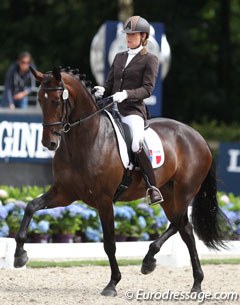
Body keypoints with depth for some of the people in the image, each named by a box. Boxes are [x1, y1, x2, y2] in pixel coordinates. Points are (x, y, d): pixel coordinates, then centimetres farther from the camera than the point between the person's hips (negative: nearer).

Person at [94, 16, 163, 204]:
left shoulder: (150, 60, 1)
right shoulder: (119, 57, 20)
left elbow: (147, 89, -8)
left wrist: (126, 94, -24)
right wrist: (102, 91, -4)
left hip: (134, 110, -7)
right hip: (112, 109, 7)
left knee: (137, 145, -29)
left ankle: (152, 187, -19)